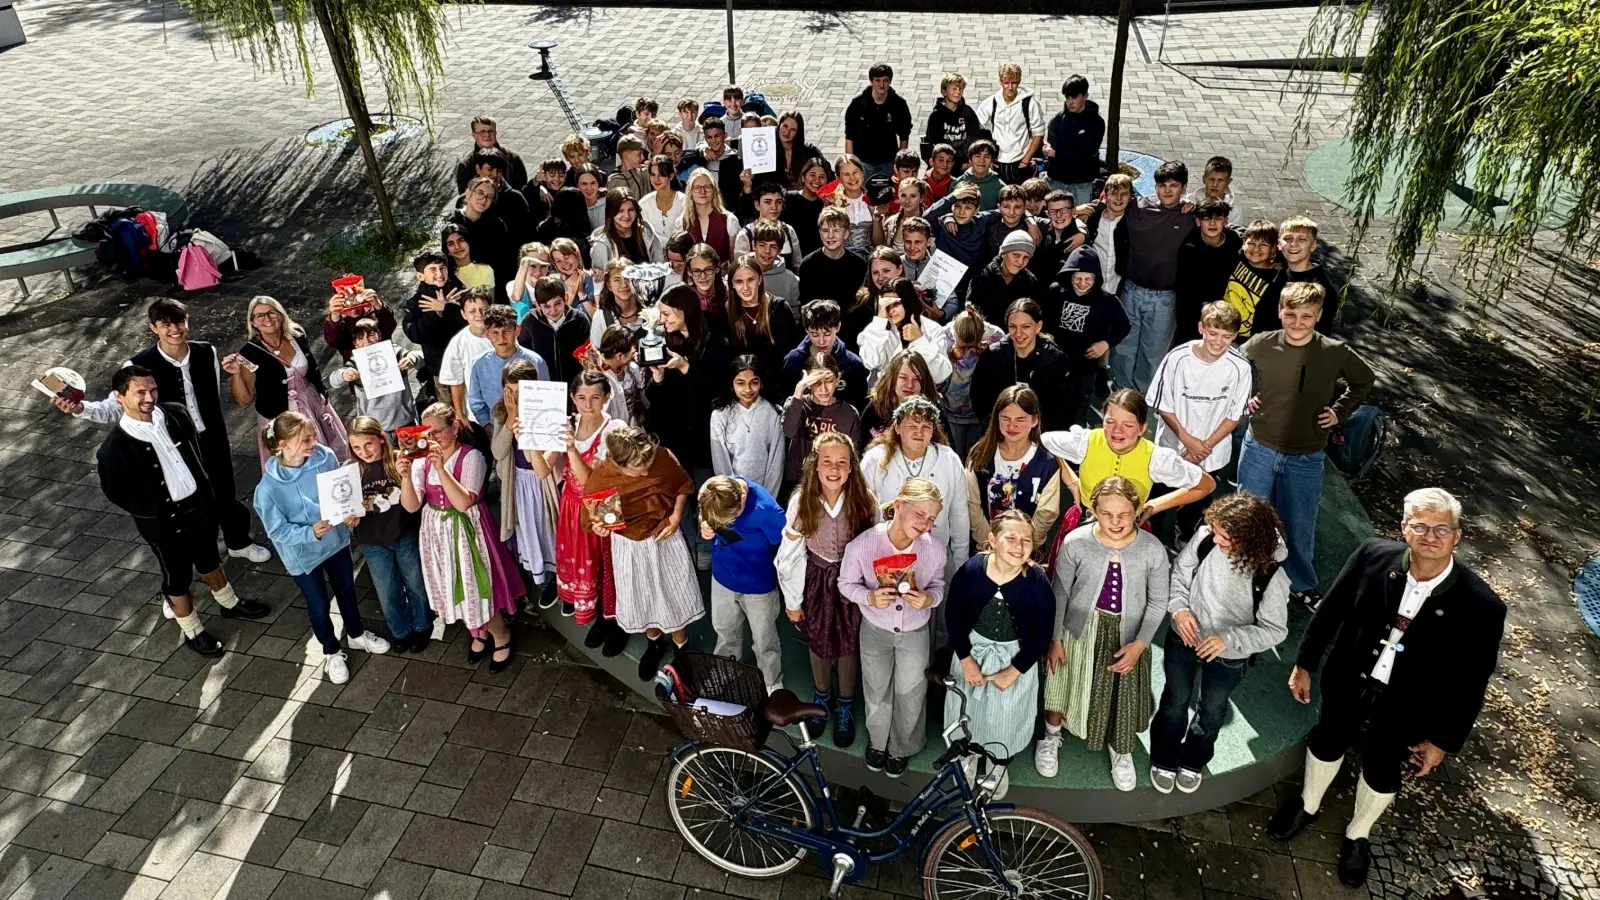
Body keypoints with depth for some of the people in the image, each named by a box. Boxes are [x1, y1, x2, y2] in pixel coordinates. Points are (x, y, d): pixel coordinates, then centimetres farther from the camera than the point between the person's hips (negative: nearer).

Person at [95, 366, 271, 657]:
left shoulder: (176, 414, -10)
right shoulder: (114, 448, -25)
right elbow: (116, 493, -10)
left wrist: (204, 489, 7)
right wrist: (153, 513, -2)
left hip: (200, 504, 5)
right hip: (163, 521, -5)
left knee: (209, 560, 28)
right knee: (177, 578, 16)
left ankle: (229, 603, 51)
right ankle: (193, 632, 37)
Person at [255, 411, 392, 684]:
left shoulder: (325, 457, -20)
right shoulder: (269, 488, -29)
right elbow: (277, 530, -19)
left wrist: (351, 511, -22)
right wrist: (310, 533, -35)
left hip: (336, 539, 4)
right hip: (303, 554, -3)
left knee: (346, 591, 26)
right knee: (319, 606, 18)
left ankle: (356, 635, 53)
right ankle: (332, 652, 44)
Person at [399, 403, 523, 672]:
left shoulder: (471, 457, -16)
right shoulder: (422, 460, -3)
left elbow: (464, 502, -27)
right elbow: (411, 505, -11)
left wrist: (441, 467, -34)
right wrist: (405, 474, -28)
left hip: (466, 531, -5)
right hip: (437, 532, 5)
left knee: (476, 586, 2)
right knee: (454, 588, 18)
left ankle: (501, 637, 27)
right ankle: (480, 633, 42)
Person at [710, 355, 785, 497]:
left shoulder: (772, 413, -8)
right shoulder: (720, 415, -9)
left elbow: (776, 459, -6)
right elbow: (720, 462, -6)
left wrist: (768, 498, -9)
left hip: (765, 492, 0)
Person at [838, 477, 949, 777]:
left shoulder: (935, 550, -25)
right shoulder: (862, 545, -30)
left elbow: (938, 585, -6)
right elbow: (846, 583, -13)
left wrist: (929, 598, -29)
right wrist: (869, 597, -33)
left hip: (915, 632, 1)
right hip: (875, 630, 0)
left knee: (909, 694, 21)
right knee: (877, 691, 24)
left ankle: (902, 748, 51)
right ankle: (877, 741, 54)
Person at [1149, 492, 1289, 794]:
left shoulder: (1272, 577, -31)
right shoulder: (1205, 537, -26)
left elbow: (1275, 630, -18)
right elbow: (1179, 573, -7)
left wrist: (1229, 639, -31)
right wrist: (1179, 608, -22)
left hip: (1229, 656, -1)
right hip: (1184, 639, 1)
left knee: (1212, 710, 25)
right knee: (1175, 701, 22)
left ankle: (1193, 761, 54)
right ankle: (1164, 760, 48)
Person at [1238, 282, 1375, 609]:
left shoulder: (1336, 353, -13)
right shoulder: (1261, 344, -13)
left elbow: (1365, 380, 8)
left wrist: (1340, 410, 0)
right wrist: (1244, 397, -1)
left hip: (1306, 458, 0)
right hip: (1259, 448, 1)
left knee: (1299, 525, 12)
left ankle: (1303, 585, 35)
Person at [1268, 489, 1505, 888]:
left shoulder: (1481, 606, -28)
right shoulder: (1373, 555, -24)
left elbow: (1471, 682, -14)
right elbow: (1331, 610, -8)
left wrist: (1443, 740, -5)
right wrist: (1304, 663, 1)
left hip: (1404, 707, -1)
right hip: (1347, 680, 1)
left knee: (1381, 773, 23)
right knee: (1327, 744, 25)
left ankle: (1357, 835, 54)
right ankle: (1307, 805, 56)